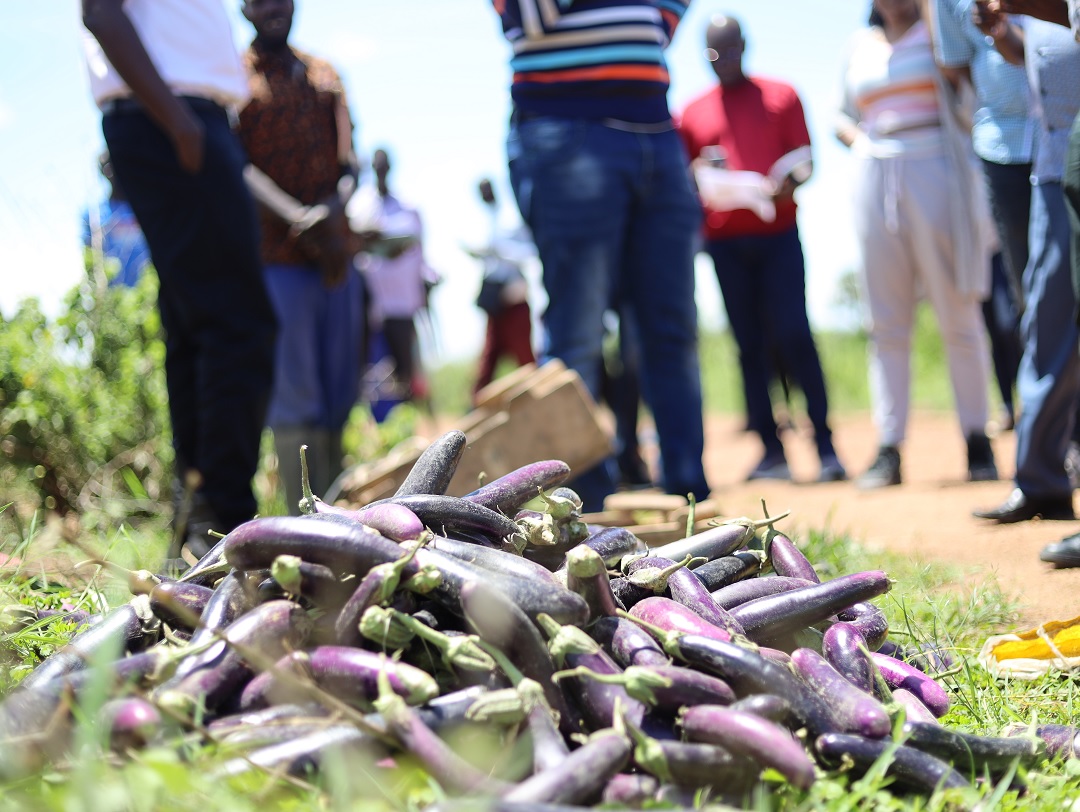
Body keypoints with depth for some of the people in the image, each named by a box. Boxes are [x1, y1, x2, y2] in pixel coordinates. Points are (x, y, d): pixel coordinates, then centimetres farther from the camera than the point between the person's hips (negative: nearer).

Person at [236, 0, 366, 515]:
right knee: (294, 398, -10)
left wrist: (335, 205, -11)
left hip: (335, 255, 5)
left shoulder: (324, 75, 20)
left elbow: (348, 159, 11)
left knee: (340, 395, 4)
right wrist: (300, 221, -19)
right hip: (276, 258, -5)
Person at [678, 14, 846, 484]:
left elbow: (804, 158, 4)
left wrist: (789, 182, -17)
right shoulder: (691, 114, 14)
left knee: (794, 336, -11)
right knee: (750, 346, 3)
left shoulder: (781, 96, 10)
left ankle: (825, 445, -8)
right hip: (724, 241, 2)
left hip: (778, 232, -2)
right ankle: (771, 451, 6)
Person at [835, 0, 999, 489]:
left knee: (958, 317, -2)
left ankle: (977, 440, 3)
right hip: (874, 177, 4)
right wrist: (860, 142, 6)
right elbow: (844, 116, 25)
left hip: (935, 171, -3)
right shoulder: (859, 48, 17)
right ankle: (888, 449, 1)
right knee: (886, 324, 1)